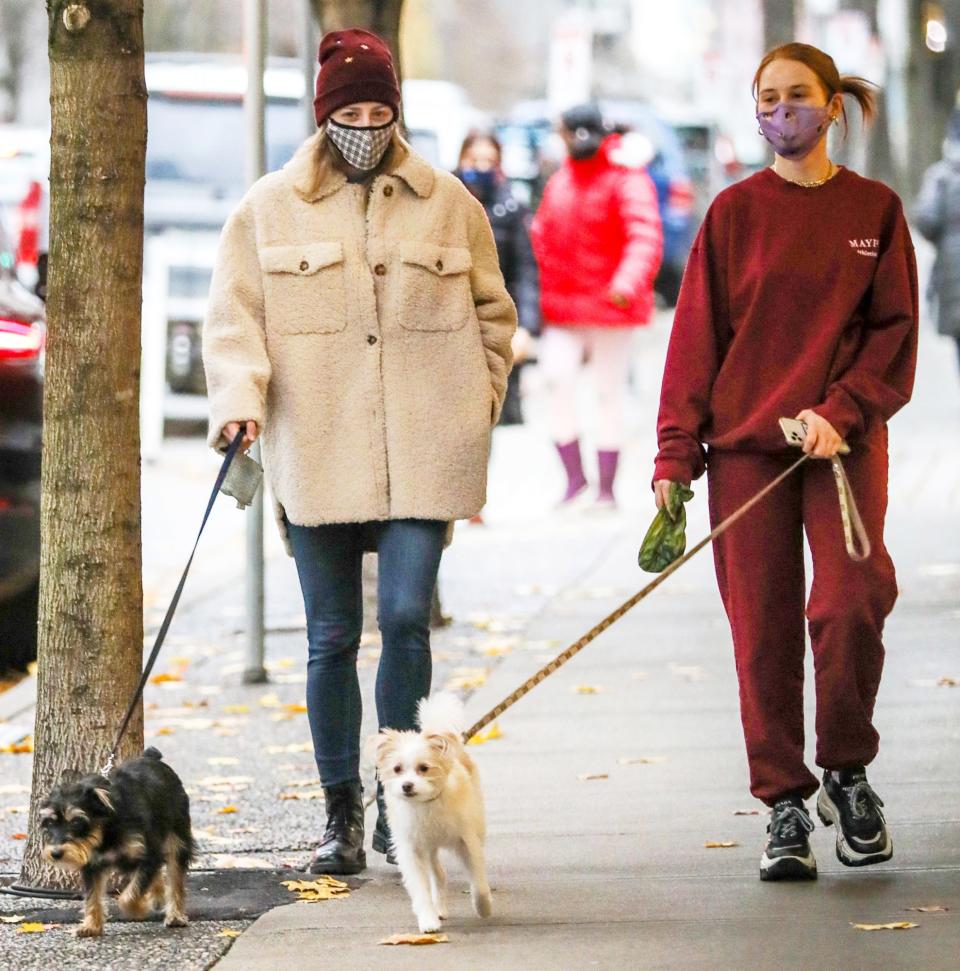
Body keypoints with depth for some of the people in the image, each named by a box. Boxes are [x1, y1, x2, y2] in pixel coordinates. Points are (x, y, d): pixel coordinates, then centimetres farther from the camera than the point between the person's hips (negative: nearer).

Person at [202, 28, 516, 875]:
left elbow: (492, 313, 18)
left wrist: (480, 403, 9)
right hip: (317, 456, 0)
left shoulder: (448, 203, 8)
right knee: (332, 638, 5)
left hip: (421, 456, 0)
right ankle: (342, 815, 14)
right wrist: (240, 401, -10)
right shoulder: (269, 208, 6)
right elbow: (234, 317, 5)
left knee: (407, 618, -12)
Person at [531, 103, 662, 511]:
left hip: (610, 307, -5)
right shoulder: (561, 180, 13)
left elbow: (645, 237, -22)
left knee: (609, 392, 4)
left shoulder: (627, 181, -10)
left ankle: (606, 488, 12)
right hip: (563, 305, 5)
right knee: (557, 375, -13)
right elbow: (542, 233, 21)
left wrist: (628, 282, -38)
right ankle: (574, 477, -5)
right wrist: (543, 294, 11)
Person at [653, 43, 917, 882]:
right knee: (763, 630, -1)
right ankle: (785, 808, 9)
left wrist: (841, 411, -11)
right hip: (747, 443, 1)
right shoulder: (735, 213, 6)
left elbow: (893, 332, 4)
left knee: (850, 603, -18)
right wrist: (677, 452, -2)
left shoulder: (875, 211, 6)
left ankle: (847, 771, 4)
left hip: (846, 443, -1)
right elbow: (698, 334, 5)